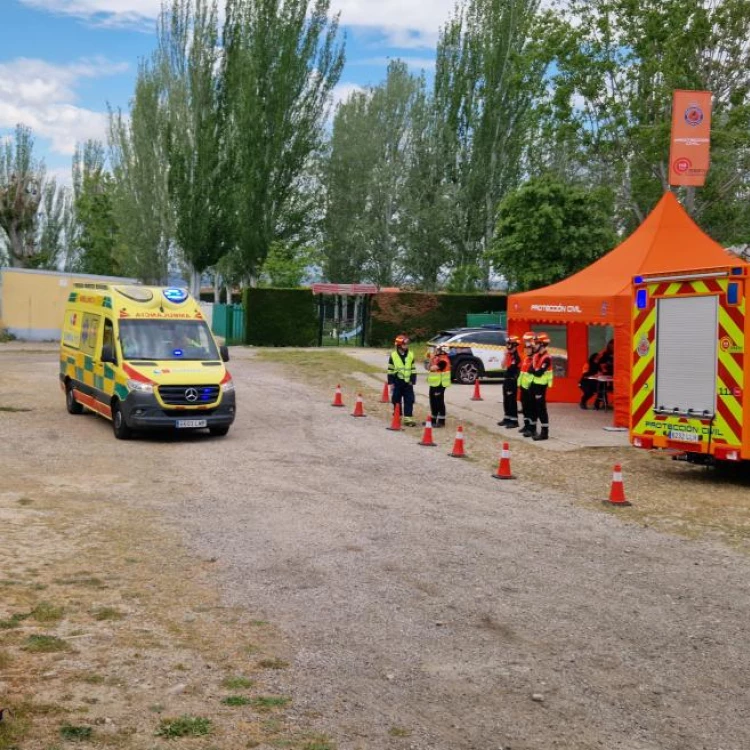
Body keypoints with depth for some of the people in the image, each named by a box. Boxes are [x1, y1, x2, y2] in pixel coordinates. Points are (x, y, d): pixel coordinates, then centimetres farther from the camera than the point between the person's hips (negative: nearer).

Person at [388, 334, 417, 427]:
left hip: (407, 382, 1)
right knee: (396, 400, 7)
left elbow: (413, 369, 9)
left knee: (409, 401, -4)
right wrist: (391, 382, -3)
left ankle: (408, 418, -3)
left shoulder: (411, 355, 5)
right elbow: (390, 370, 1)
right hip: (397, 382, -1)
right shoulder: (393, 355, -1)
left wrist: (412, 380, 2)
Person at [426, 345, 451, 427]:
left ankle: (441, 421, -2)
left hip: (439, 384, -10)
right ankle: (433, 419, 25)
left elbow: (432, 368, -26)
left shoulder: (443, 360, -17)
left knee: (439, 402, -6)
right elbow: (430, 367, 11)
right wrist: (432, 357, 2)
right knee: (433, 402, 15)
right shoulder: (437, 358, 15)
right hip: (434, 384, 10)